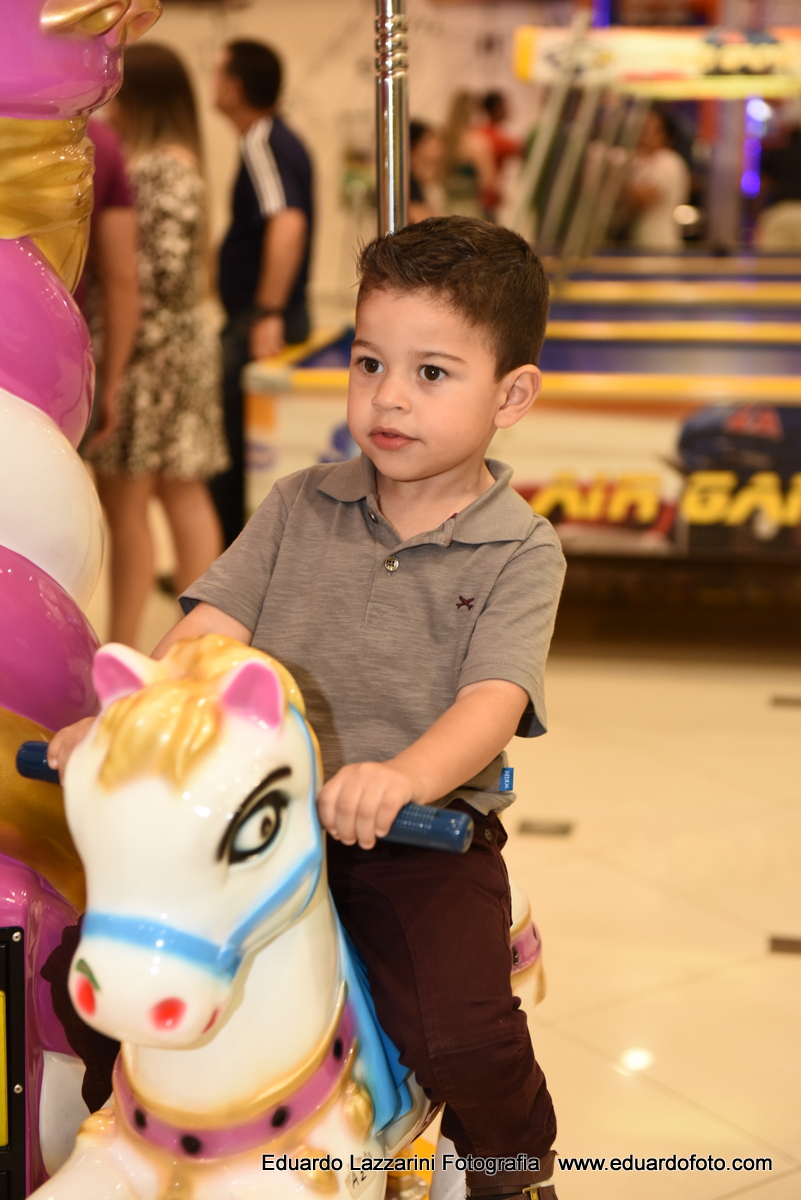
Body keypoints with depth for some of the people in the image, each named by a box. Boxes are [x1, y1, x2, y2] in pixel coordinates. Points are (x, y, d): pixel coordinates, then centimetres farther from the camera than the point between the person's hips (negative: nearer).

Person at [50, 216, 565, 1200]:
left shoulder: (520, 551, -5)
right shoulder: (300, 508, 5)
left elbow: (492, 701, -19)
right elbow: (209, 629, -2)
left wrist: (405, 774, -40)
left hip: (422, 835, -3)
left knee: (460, 1034, -22)